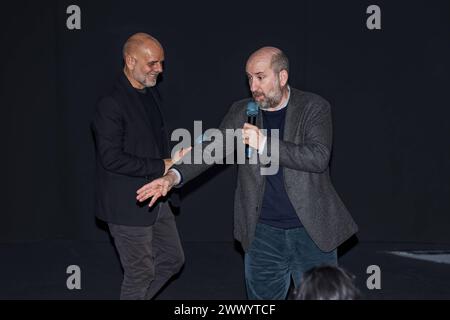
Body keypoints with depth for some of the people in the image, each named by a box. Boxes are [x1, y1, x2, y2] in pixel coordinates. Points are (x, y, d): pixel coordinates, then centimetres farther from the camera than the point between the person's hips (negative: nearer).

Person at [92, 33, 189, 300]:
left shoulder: (151, 94, 7)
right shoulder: (111, 104, -20)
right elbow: (111, 158, -24)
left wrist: (171, 163, 0)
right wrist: (162, 166, -21)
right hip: (129, 206, -8)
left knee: (172, 260, 18)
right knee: (141, 274, 4)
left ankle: (136, 297, 34)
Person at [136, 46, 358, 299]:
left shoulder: (314, 107, -7)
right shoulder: (242, 112, 4)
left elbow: (319, 157, -20)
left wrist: (265, 143, -26)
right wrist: (174, 176, -18)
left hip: (312, 231, -3)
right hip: (263, 233, 3)